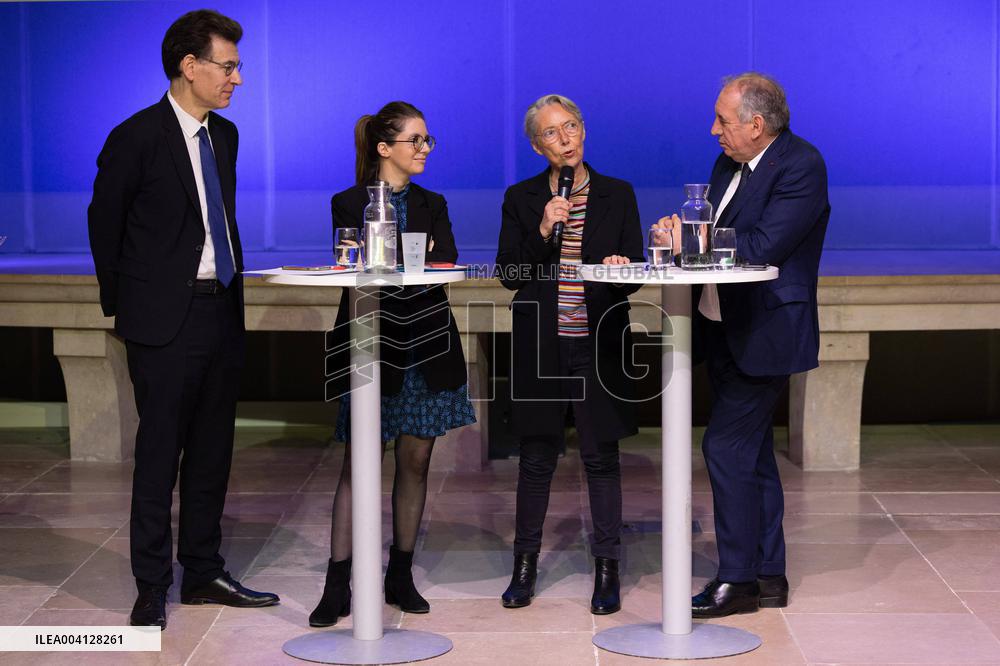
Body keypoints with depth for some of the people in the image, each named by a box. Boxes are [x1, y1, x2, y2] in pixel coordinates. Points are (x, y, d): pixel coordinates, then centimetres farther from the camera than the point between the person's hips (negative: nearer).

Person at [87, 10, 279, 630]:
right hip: (166, 321, -7)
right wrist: (123, 305, 2)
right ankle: (152, 589, 7)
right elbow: (105, 225, -3)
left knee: (212, 451, 13)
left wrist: (233, 289, 15)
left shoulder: (224, 134, 11)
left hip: (222, 310, 7)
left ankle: (204, 573, 23)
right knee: (160, 454, -1)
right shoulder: (137, 138, -11)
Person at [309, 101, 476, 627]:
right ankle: (337, 586, -4)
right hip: (373, 345, -4)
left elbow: (447, 263, -2)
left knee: (415, 461, 6)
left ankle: (401, 575, 16)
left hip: (426, 347, 4)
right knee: (358, 464, -5)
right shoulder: (349, 204, 2)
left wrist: (390, 266, -15)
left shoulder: (432, 205, 13)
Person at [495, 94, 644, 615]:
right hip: (540, 344, 0)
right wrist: (542, 233, -13)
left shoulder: (617, 195, 5)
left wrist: (621, 269, -18)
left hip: (598, 343, 0)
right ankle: (525, 565, 17)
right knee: (537, 456, 6)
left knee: (601, 455, 2)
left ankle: (607, 569, 10)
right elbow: (508, 275, 0)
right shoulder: (521, 199, 5)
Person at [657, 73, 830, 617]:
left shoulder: (801, 167, -16)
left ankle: (738, 579, 0)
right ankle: (768, 577, 23)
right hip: (724, 330, 9)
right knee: (752, 451, 14)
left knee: (726, 446, -10)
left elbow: (762, 247, -26)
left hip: (764, 334, -9)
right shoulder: (729, 164, 10)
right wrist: (681, 233, -7)